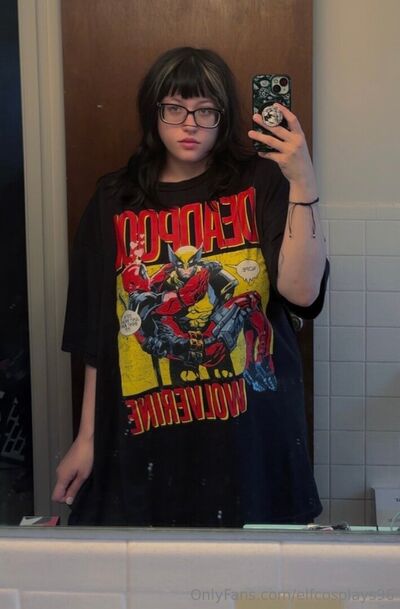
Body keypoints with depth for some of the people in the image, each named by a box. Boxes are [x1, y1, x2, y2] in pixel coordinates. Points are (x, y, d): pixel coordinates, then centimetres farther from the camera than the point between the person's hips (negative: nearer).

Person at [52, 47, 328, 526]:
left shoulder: (261, 185, -2)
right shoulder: (114, 202, 3)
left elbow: (302, 290, -15)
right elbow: (98, 334, 5)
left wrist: (303, 186, -23)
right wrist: (87, 438, 6)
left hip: (252, 429, -1)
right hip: (147, 435, 1)